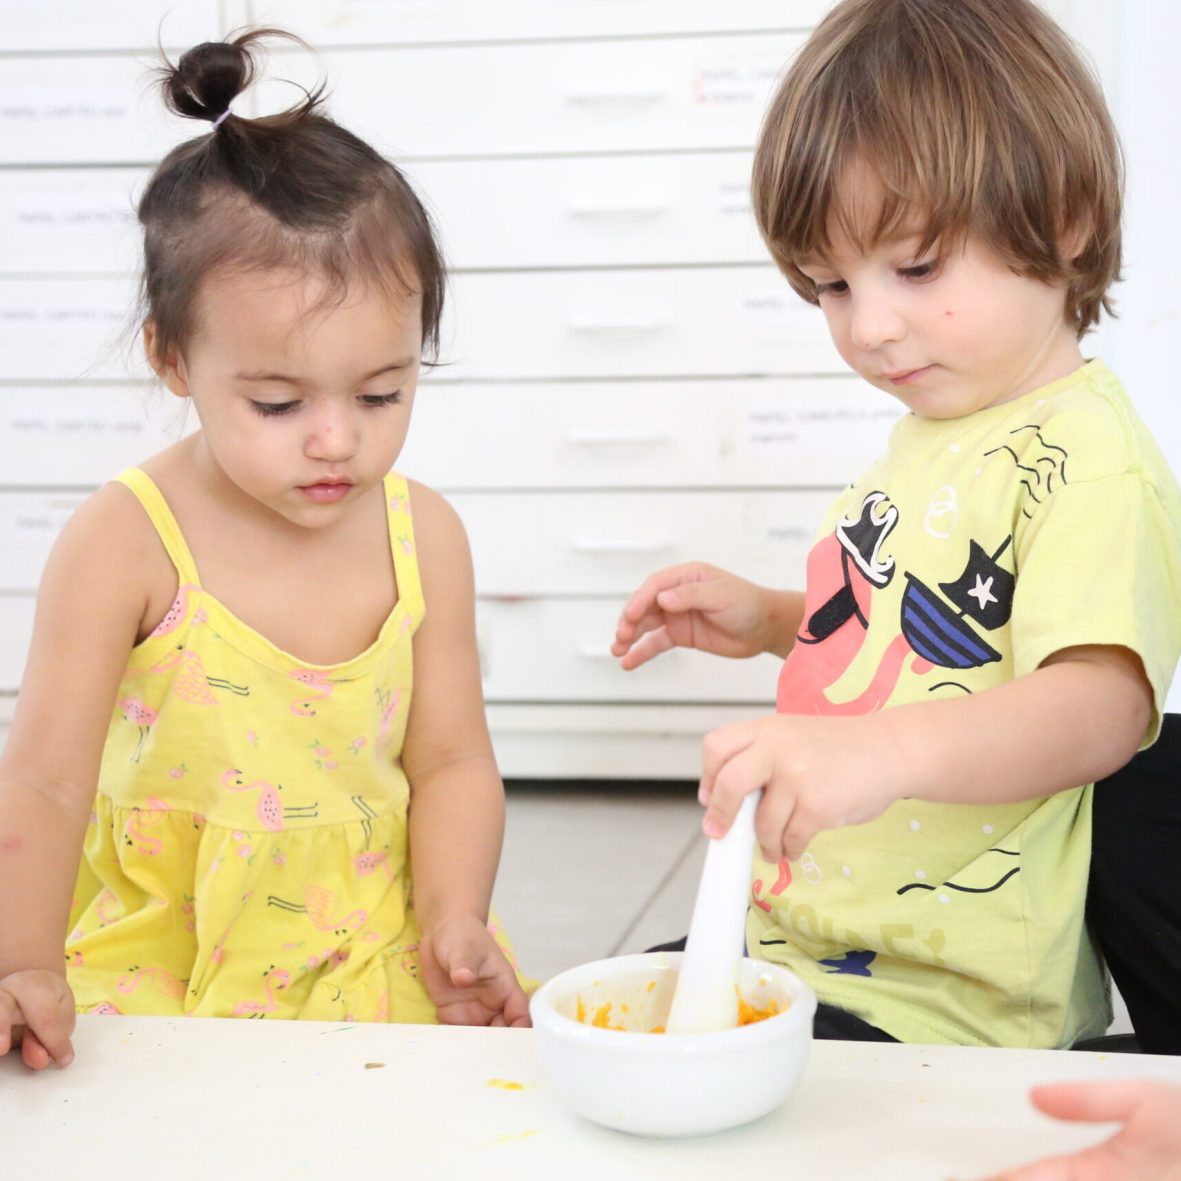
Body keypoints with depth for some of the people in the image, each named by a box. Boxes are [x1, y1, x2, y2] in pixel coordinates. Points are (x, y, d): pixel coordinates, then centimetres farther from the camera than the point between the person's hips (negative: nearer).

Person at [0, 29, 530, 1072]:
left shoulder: (423, 535, -1)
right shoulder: (125, 544, -12)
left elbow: (452, 761, 4)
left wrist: (454, 926, -10)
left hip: (373, 961, 3)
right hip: (158, 968, -2)